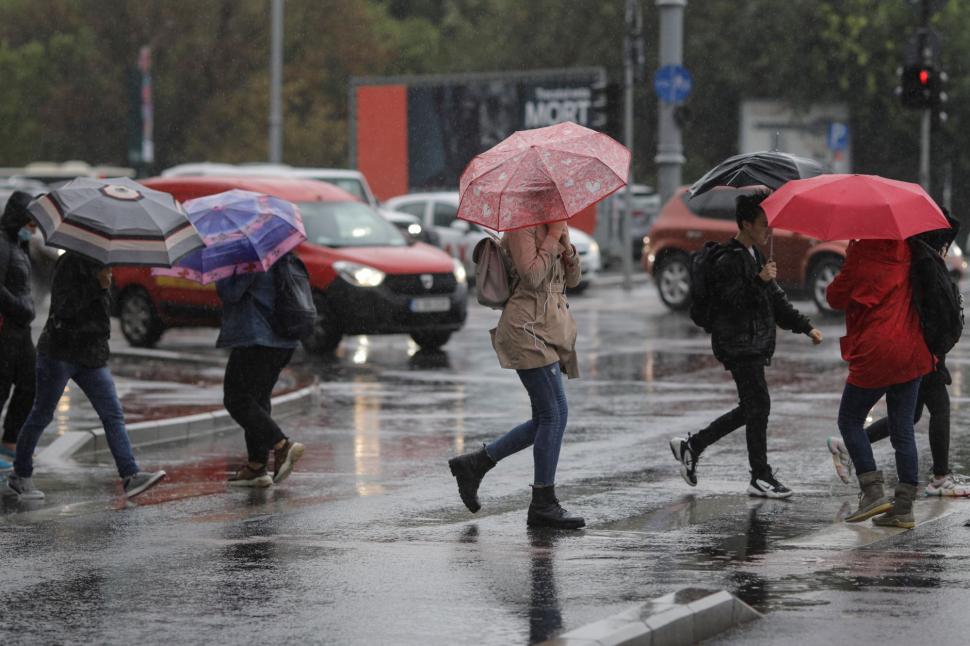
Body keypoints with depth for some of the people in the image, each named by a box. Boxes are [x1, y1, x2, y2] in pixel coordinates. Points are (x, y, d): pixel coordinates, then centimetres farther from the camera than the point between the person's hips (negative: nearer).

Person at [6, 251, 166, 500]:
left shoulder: (97, 266, 12)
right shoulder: (70, 263, -11)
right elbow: (63, 307, -22)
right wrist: (97, 285, -23)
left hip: (92, 357, 7)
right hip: (59, 352, -7)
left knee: (113, 414, -5)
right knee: (41, 415, 3)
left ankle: (130, 476, -13)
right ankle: (20, 476, 17)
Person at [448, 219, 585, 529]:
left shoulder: (554, 226, 19)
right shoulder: (522, 226, -8)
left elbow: (572, 279, 14)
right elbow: (532, 277, -20)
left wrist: (566, 245, -2)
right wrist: (552, 238, -13)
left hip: (550, 329, 10)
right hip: (528, 328, -10)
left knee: (547, 420, 9)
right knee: (554, 413, -12)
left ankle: (474, 464, 18)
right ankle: (543, 504, -7)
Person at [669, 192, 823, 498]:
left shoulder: (754, 255, 16)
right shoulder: (728, 261, -14)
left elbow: (775, 299, 22)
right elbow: (734, 301, -22)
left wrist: (805, 327, 19)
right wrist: (759, 281, -31)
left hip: (755, 343, 10)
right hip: (738, 344, -10)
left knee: (750, 409, 12)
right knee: (758, 406, -7)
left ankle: (691, 446, 21)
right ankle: (761, 478, 1)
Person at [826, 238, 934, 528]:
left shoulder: (862, 252, -12)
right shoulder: (905, 250, 5)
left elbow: (836, 297, -3)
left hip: (875, 353, -6)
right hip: (911, 354, 6)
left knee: (849, 420, 10)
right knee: (903, 431, 8)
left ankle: (873, 492, -1)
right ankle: (904, 508, 5)